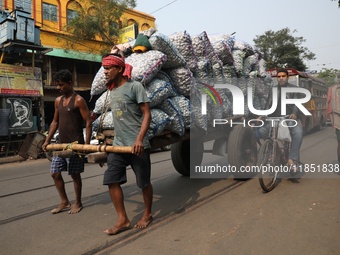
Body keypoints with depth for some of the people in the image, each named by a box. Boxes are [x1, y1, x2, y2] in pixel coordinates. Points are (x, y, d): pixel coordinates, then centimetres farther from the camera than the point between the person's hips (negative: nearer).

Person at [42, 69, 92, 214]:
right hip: (61, 144, 7)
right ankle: (64, 202, 26)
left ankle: (78, 203, 21)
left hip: (75, 144, -7)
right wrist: (47, 140, 13)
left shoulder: (78, 100, -9)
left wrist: (87, 143, -20)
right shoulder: (58, 101, 12)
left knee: (74, 174, 3)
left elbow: (88, 122, -13)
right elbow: (55, 122, 19)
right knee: (55, 173, 10)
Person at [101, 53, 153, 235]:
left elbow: (147, 114, -13)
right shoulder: (112, 90, 15)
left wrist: (139, 139, -25)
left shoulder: (135, 86, -7)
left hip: (137, 145, -7)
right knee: (111, 181, 1)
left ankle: (147, 215, 28)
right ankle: (123, 220, 14)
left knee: (144, 182, 7)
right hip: (117, 145, 7)